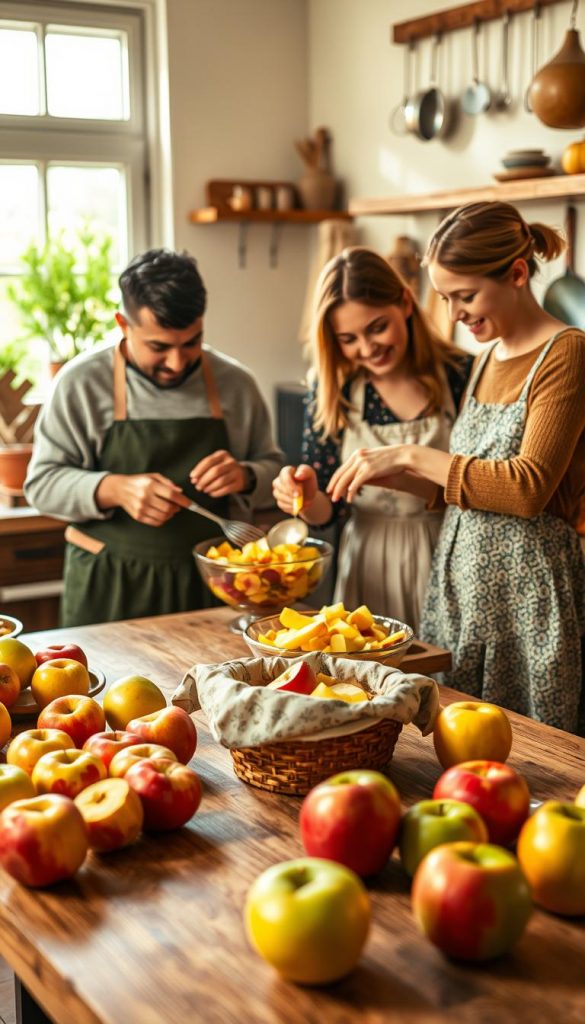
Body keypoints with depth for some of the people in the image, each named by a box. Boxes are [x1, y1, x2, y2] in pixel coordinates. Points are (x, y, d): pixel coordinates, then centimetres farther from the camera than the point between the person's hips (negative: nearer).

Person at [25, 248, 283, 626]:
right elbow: (42, 482, -4)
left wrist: (244, 477, -12)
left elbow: (271, 468, 11)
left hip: (207, 584, 2)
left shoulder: (236, 383, 1)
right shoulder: (82, 382, -5)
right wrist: (116, 490, -21)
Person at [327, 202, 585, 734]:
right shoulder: (488, 358, 15)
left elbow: (529, 487, -20)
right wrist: (392, 476, 4)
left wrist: (412, 457, -15)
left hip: (528, 589, -8)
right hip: (459, 581, 8)